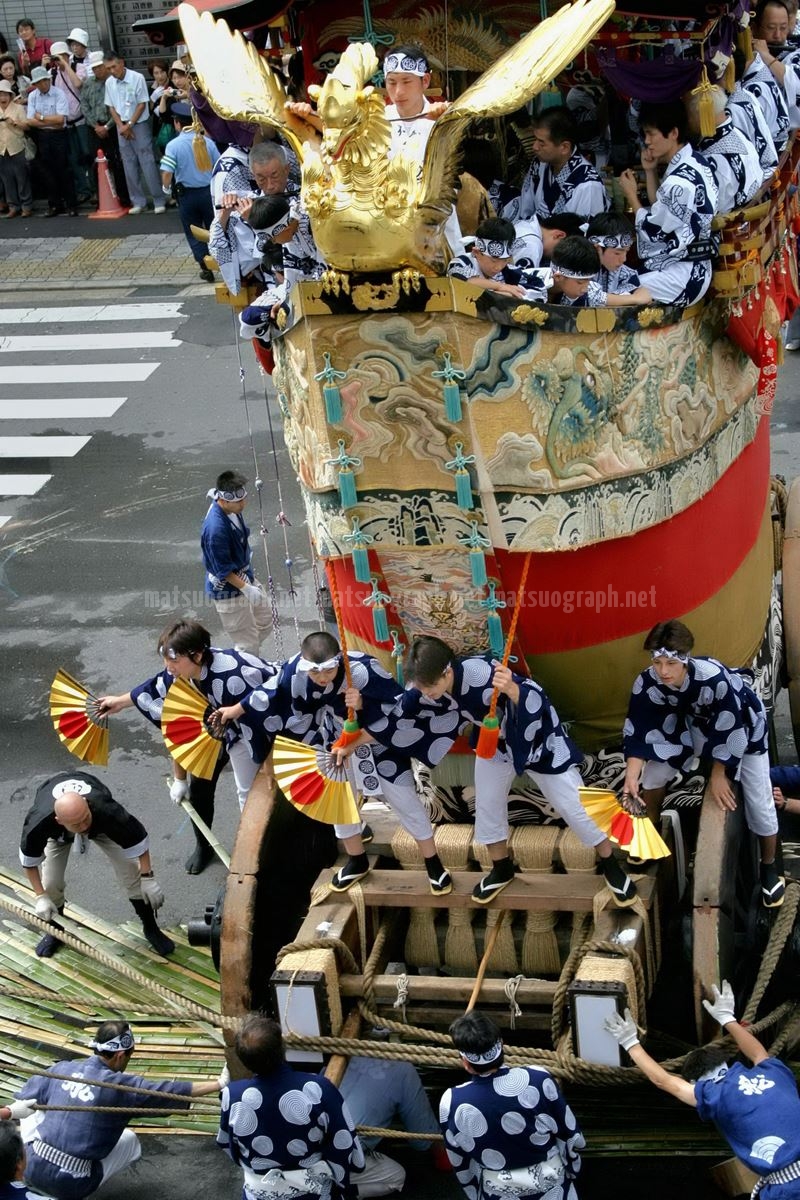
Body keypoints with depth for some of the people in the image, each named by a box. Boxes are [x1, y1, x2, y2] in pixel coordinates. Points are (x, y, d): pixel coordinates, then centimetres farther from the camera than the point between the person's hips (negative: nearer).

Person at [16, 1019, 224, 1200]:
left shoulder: (62, 1068, 1)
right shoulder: (121, 1086, -12)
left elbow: (24, 1098, 15)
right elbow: (170, 1091, -9)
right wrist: (220, 1083, -3)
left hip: (32, 1170, 4)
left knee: (34, 1111, 27)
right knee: (130, 1141, 18)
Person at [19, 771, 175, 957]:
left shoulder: (106, 810, -47)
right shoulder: (38, 823, -44)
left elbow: (137, 837, -28)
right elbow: (29, 859, -22)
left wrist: (148, 877, -24)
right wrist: (41, 897, -18)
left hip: (100, 825, 0)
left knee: (131, 872, -9)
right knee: (50, 883, -8)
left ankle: (151, 928, 13)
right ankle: (55, 931, 22)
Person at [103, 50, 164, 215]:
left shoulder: (137, 78, -11)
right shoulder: (109, 82, 2)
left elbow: (142, 104, -9)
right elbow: (111, 107, 8)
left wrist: (129, 125, -11)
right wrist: (121, 126, -5)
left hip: (139, 124, -4)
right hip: (122, 126, 5)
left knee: (147, 162, -7)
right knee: (129, 165, 5)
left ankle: (159, 201, -3)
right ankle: (138, 201, 11)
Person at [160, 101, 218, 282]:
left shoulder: (173, 145, -13)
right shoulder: (207, 142, -4)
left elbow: (167, 173, -19)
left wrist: (166, 188, 2)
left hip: (187, 194, -2)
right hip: (209, 191, 3)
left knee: (193, 233, 11)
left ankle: (206, 267, 8)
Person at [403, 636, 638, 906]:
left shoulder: (482, 674, -44)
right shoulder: (424, 686, -23)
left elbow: (536, 702, -44)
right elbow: (404, 711, -2)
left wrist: (512, 690, -63)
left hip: (536, 738, -6)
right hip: (494, 742, 6)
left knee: (574, 805, 4)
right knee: (486, 805, 15)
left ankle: (611, 867, 24)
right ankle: (502, 870, 39)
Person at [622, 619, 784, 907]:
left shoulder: (714, 678, -44)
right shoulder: (646, 683, -30)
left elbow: (730, 730, -30)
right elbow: (639, 730, -20)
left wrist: (719, 774, -18)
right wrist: (632, 775, -33)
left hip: (742, 724, -4)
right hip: (696, 722, 4)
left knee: (760, 803, -2)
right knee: (653, 774, -1)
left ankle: (769, 868, 22)